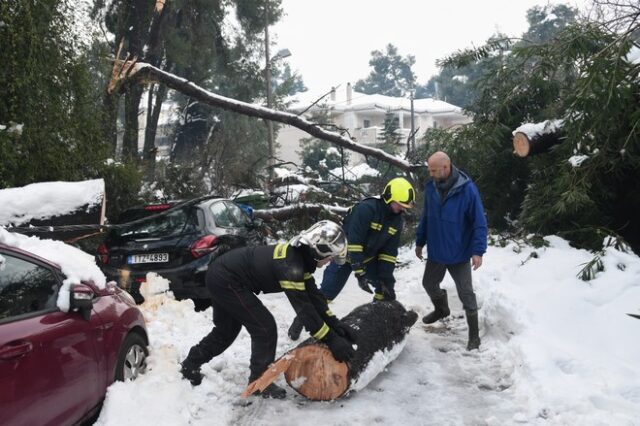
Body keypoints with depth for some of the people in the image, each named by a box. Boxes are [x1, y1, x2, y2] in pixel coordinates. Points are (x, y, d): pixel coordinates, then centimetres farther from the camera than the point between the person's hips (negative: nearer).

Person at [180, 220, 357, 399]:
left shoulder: (299, 255, 0)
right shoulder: (291, 265, -27)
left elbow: (313, 295, 4)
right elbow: (304, 308, -28)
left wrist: (335, 324, -1)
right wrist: (331, 339, -23)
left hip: (221, 275, 10)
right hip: (226, 281, -10)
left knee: (226, 330, 24)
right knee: (265, 328, -7)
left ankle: (189, 367, 40)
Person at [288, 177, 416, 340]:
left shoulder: (397, 220, -9)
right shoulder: (366, 208, -31)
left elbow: (389, 251, -5)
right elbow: (353, 242, -33)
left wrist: (386, 278, -11)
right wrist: (359, 273, -34)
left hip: (369, 257, 6)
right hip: (346, 255, -6)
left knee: (386, 288, 0)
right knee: (326, 292, -7)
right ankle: (301, 321, 8)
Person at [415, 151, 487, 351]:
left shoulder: (467, 189, -20)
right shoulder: (431, 187, -5)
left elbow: (479, 222, -16)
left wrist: (478, 250, -21)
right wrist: (420, 241, 13)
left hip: (459, 254, -5)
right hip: (435, 251, 5)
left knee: (466, 293, 3)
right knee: (429, 283, 21)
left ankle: (474, 335, 18)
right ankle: (441, 309, 50)